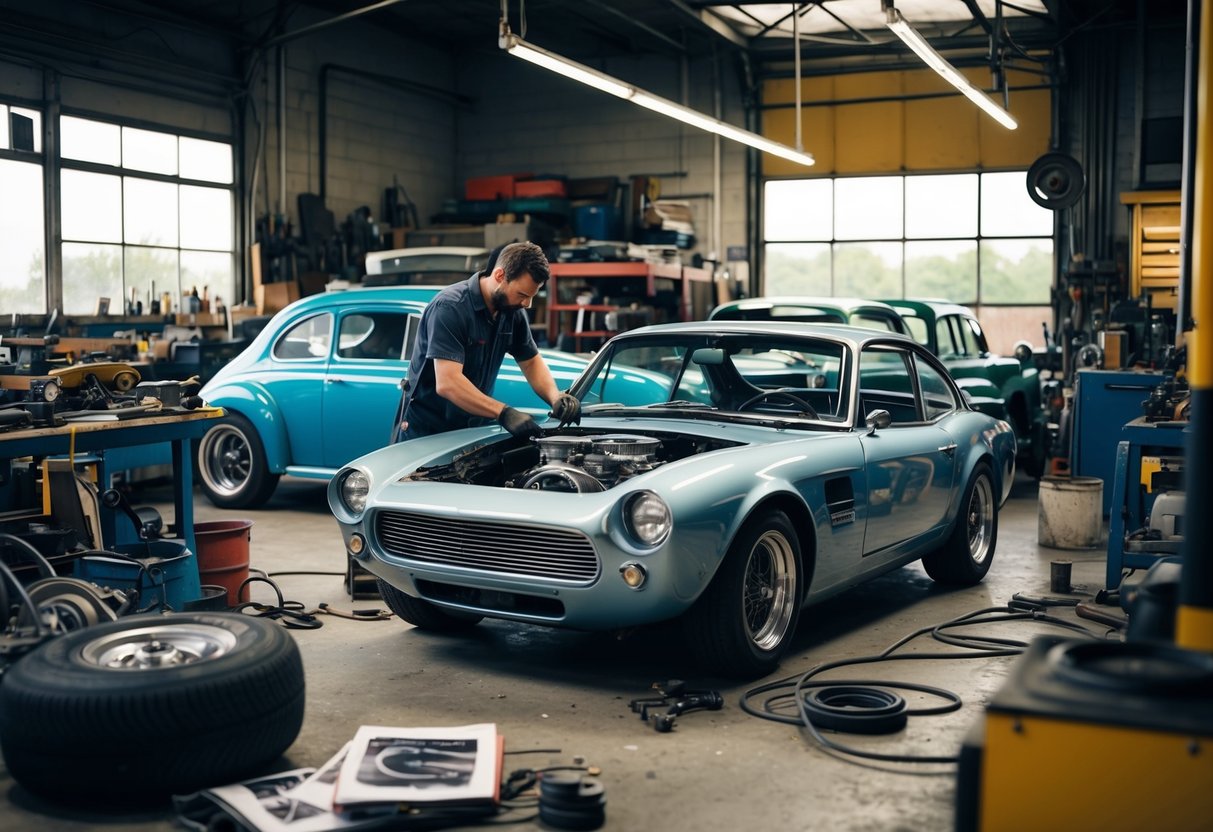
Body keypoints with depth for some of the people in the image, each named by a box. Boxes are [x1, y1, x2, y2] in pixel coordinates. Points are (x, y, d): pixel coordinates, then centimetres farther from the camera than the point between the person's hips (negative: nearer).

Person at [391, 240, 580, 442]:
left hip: (472, 429, 6)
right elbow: (447, 384, -33)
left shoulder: (512, 312, -1)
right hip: (425, 430, -6)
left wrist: (556, 398, -12)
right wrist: (504, 413, -41)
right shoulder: (450, 307, -24)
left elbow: (531, 362, 9)